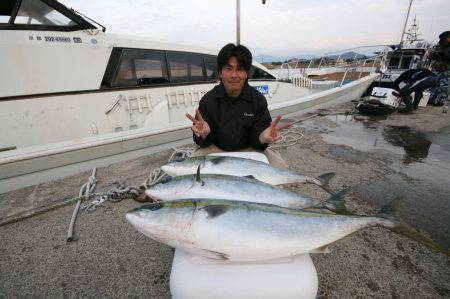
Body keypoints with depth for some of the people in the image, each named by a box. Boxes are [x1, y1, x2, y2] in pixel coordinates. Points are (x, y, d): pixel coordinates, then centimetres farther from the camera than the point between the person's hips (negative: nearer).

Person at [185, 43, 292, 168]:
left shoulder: (258, 99, -10)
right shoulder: (208, 100, -11)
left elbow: (255, 140, -10)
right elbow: (204, 143, -11)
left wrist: (262, 138, -36)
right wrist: (203, 134, -36)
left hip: (248, 149, 1)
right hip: (216, 148, 0)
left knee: (280, 167, -19)